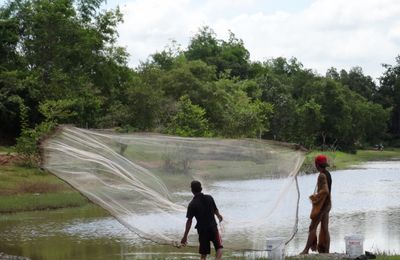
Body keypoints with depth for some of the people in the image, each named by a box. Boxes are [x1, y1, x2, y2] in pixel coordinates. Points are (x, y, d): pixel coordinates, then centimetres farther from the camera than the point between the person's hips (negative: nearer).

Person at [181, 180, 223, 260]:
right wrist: (219, 216, 35)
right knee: (219, 247, 8)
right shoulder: (209, 198, -4)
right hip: (213, 227, 0)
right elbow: (215, 210, 10)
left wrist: (185, 236, -8)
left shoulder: (192, 204, -11)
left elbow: (189, 221, -12)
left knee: (203, 253, 9)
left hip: (202, 230, 0)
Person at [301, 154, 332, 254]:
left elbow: (325, 191, -29)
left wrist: (316, 198, -17)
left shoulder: (322, 176, -19)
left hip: (321, 205, -9)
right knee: (324, 228, 10)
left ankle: (306, 250, -1)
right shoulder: (328, 174, 11)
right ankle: (326, 251, 11)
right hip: (327, 204, 9)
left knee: (312, 227, -4)